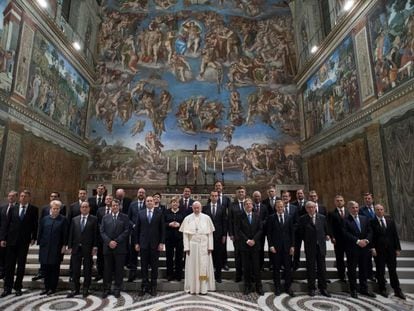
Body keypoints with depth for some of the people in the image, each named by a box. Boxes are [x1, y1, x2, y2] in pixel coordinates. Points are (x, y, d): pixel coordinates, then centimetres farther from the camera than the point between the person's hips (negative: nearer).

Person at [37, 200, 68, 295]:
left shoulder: (63, 219, -2)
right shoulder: (44, 219, 8)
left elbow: (65, 234, -3)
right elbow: (40, 232, 11)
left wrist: (64, 245, -8)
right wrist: (40, 244, 6)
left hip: (57, 248, -3)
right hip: (44, 247, 3)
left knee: (55, 269, 5)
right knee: (45, 268, 8)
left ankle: (53, 288, 17)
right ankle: (46, 287, 21)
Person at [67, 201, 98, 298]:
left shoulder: (94, 219, -1)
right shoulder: (75, 219, 10)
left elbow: (95, 234, -4)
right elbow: (71, 234, 8)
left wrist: (95, 247, -9)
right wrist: (70, 246, 2)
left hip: (88, 248, -3)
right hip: (76, 247, 3)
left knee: (87, 270, 6)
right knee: (75, 270, 8)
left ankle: (85, 289, 19)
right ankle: (76, 289, 21)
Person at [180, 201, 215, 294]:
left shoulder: (206, 218, 1)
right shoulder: (187, 218, 1)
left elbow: (210, 233, 1)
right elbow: (185, 234, 0)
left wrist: (210, 246, -4)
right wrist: (186, 247, -6)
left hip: (204, 246, 0)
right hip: (192, 245, 0)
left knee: (204, 266, 4)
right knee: (192, 266, 6)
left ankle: (203, 288, 15)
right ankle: (192, 287, 18)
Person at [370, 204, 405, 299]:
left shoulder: (390, 220, 6)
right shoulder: (372, 222, -6)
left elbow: (395, 235, 7)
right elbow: (371, 237, -6)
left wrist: (397, 248, 3)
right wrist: (372, 248, -13)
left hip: (391, 249, 3)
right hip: (379, 250, -3)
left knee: (393, 270, 11)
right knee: (380, 271, 7)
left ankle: (397, 290, 21)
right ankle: (382, 289, 20)